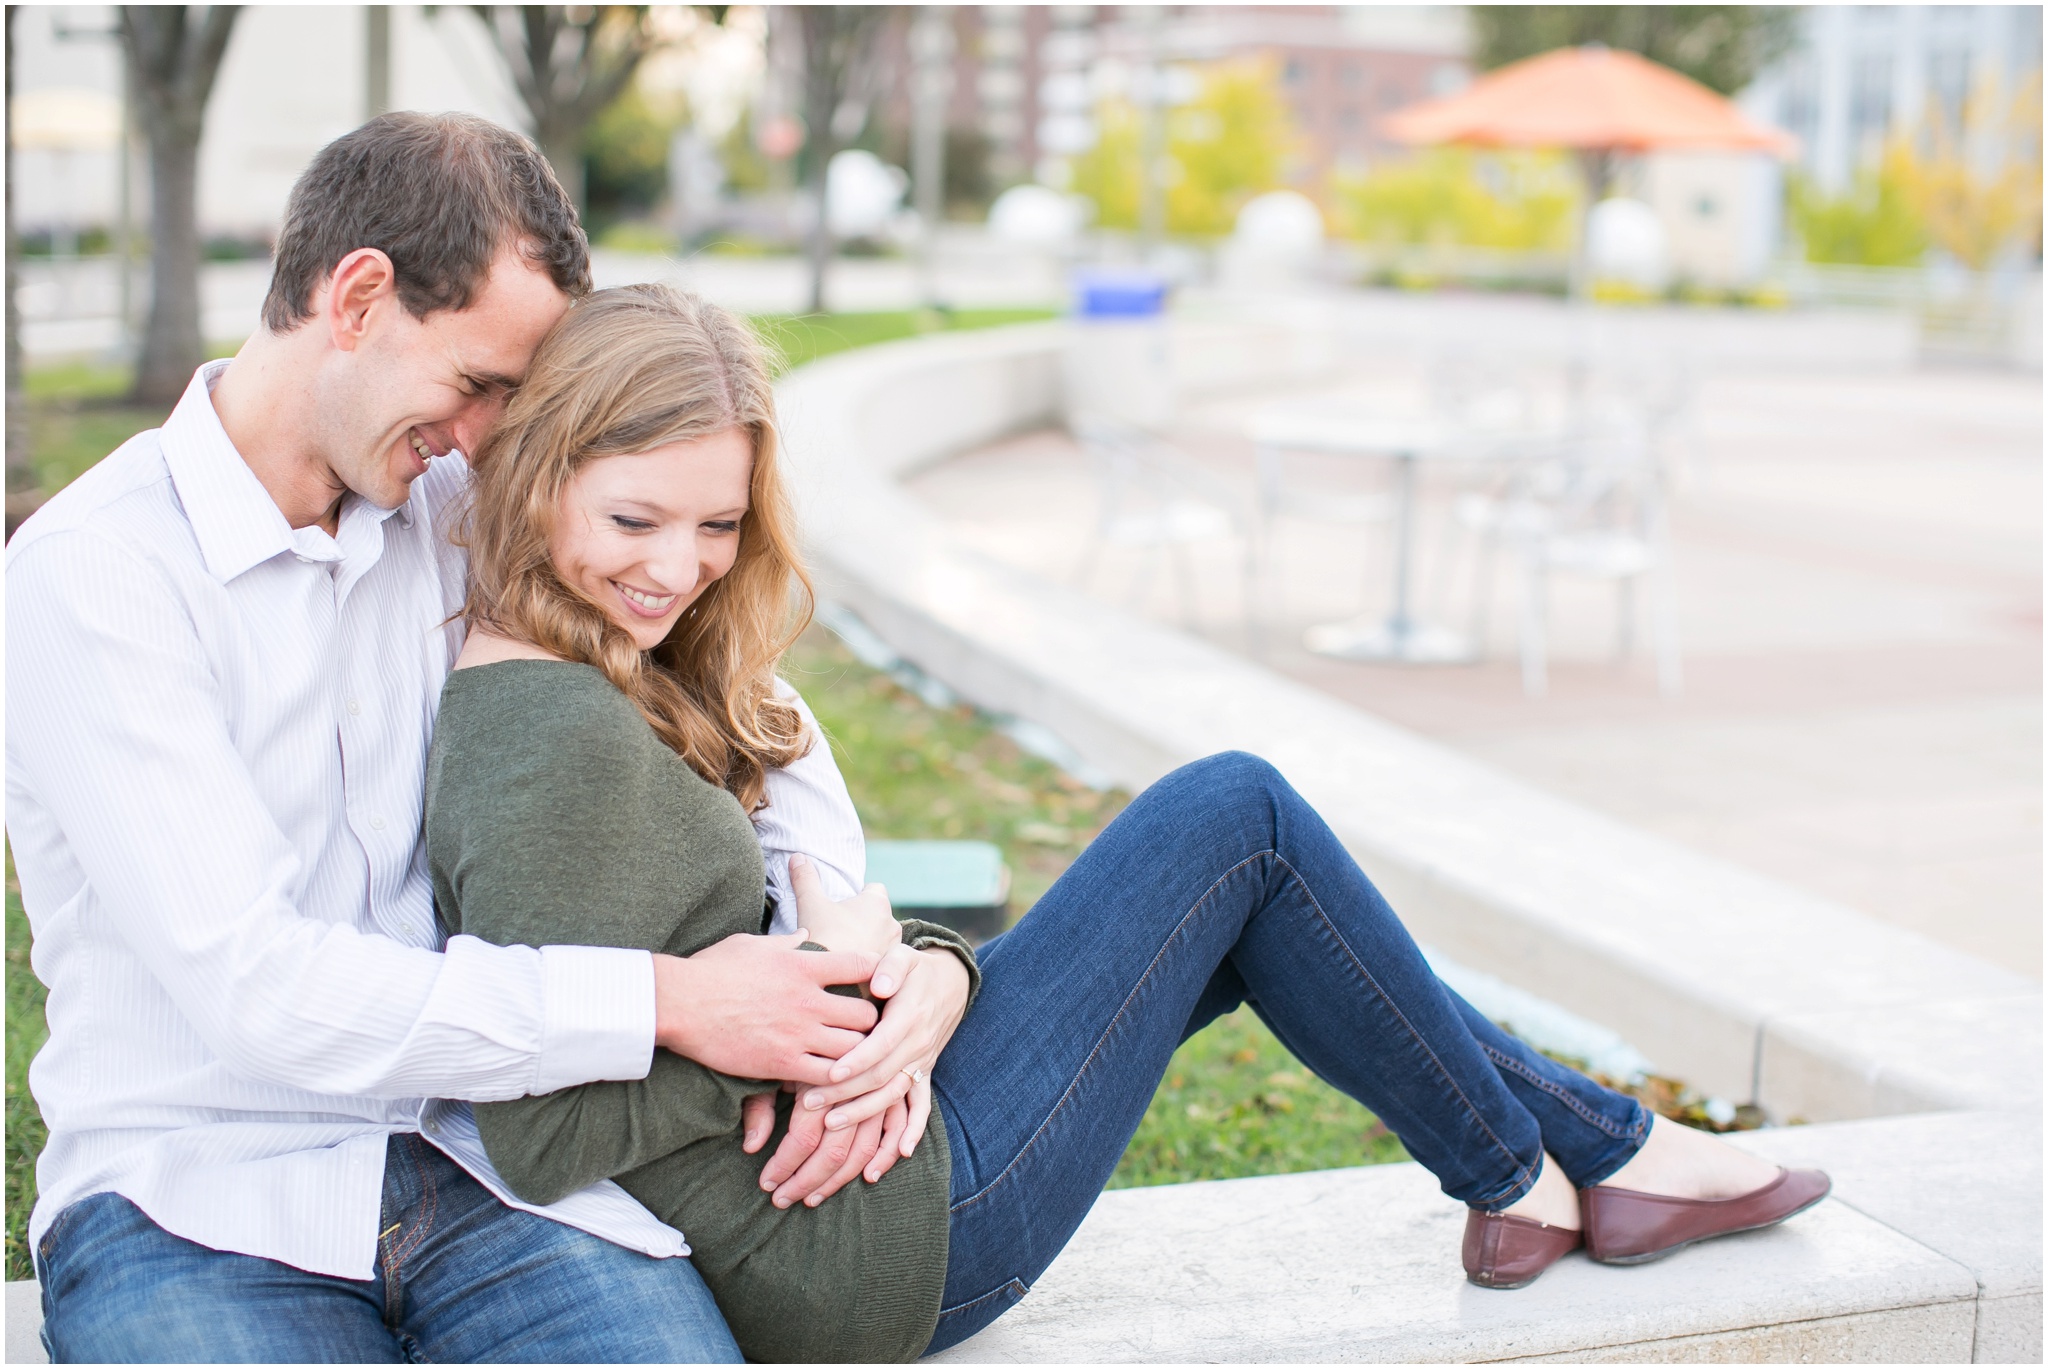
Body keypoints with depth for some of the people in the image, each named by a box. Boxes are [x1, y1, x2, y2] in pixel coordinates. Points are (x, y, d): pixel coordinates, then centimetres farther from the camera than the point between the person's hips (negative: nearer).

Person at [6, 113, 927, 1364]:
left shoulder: (457, 511, 8)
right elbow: (254, 988, -19)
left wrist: (853, 967, 1)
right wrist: (662, 1003, -17)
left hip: (474, 1152, 3)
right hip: (201, 1199, -3)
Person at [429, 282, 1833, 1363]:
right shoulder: (561, 744, -24)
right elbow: (540, 1138, -28)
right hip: (878, 1249, -10)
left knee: (1242, 899, 14)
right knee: (1234, 815, -4)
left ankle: (1583, 1138, 24)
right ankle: (1557, 1162, 16)